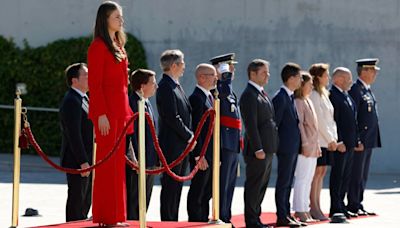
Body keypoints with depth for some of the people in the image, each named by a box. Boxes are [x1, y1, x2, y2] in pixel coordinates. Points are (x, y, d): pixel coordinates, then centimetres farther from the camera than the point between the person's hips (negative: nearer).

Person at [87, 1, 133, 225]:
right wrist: (102, 114, -19)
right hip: (106, 111, -9)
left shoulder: (118, 46, 17)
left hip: (120, 110, 9)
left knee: (118, 162, 10)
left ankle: (116, 215, 14)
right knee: (107, 161, -6)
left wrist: (126, 111, 15)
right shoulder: (98, 47, -9)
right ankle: (105, 216, -2)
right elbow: (95, 84, -14)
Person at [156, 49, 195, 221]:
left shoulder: (176, 86, 16)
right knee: (170, 185, -6)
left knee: (176, 186, 12)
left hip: (182, 144, 10)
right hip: (172, 145, -10)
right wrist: (189, 136, -13)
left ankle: (173, 221, 17)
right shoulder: (166, 87, -15)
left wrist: (189, 136, 9)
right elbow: (172, 118, -20)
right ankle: (167, 221, -3)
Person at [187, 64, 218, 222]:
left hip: (211, 154, 10)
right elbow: (195, 129, -19)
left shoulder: (210, 97, 15)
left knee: (207, 192, 15)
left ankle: (203, 221, 22)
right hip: (202, 154, -10)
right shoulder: (197, 98, -15)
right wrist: (199, 156, -21)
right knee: (197, 193, -3)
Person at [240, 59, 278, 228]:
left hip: (267, 149, 10)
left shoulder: (262, 94, 18)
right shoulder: (249, 95, -13)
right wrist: (258, 149, -22)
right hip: (258, 150, -10)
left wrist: (271, 147, 17)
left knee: (261, 186, 14)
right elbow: (251, 124, -19)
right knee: (254, 186, -4)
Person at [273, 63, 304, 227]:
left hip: (293, 147, 9)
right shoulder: (280, 98, -15)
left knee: (288, 182, 13)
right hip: (286, 147, -9)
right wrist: (276, 145, -14)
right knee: (283, 182, -4)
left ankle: (286, 215, 18)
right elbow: (274, 123, -16)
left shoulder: (290, 97, 14)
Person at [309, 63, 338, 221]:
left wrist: (334, 137, 7)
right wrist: (330, 139, -12)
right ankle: (313, 208, -5)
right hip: (318, 140, -9)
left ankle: (316, 206, 9)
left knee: (322, 172, 7)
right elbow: (319, 120, -15)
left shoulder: (324, 94, 18)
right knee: (317, 172, -7)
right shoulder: (313, 95, -12)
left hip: (326, 141, 9)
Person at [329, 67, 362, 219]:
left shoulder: (347, 96, 17)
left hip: (349, 143, 9)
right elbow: (333, 121, -18)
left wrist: (356, 140, 15)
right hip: (340, 144, -9)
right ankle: (335, 209, -1)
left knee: (346, 176, 12)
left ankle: (340, 206, 19)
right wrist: (339, 142, -21)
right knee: (337, 175, -5)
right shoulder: (332, 95, -13)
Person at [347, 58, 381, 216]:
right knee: (356, 174, -5)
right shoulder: (356, 90, -12)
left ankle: (358, 205, 16)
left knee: (363, 175, 12)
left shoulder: (367, 90, 17)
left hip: (369, 139, 9)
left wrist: (373, 139, 18)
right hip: (360, 139, -9)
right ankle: (353, 206, -1)